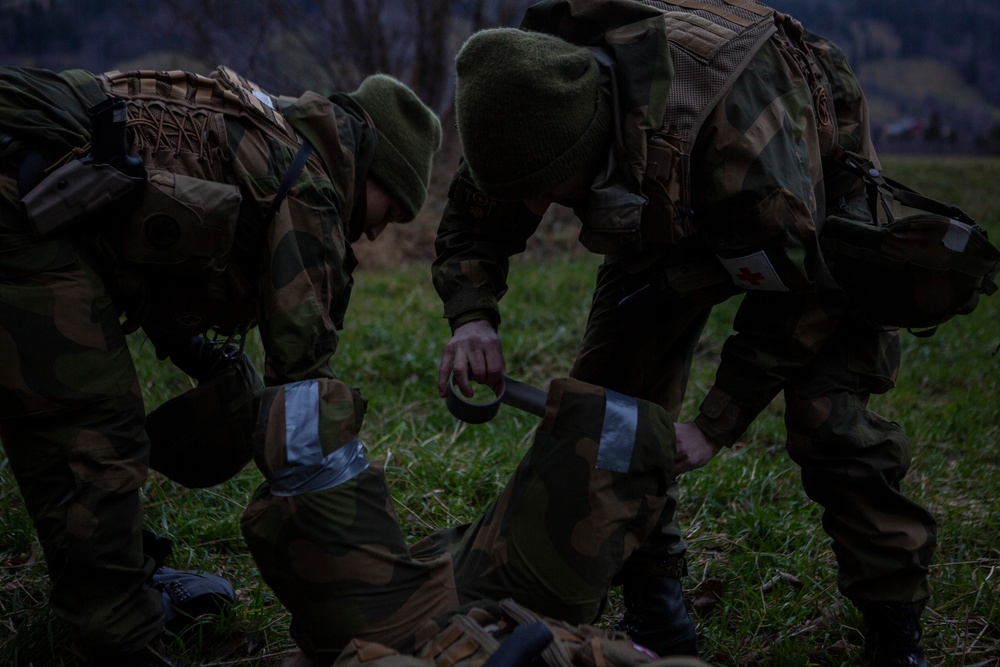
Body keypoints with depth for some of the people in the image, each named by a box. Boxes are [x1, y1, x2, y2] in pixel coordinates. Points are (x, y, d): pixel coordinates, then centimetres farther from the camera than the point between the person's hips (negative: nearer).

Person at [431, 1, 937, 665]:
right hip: (676, 209, 6)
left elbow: (794, 284, -31)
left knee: (830, 415, -16)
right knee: (612, 390, -4)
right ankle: (655, 611, 11)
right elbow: (474, 219, -10)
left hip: (813, 200, -5)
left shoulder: (735, 124, -45)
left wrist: (714, 426, -27)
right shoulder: (535, 95, -28)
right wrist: (472, 317, -31)